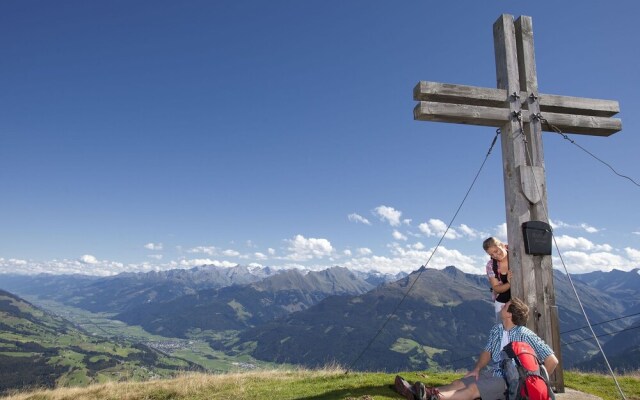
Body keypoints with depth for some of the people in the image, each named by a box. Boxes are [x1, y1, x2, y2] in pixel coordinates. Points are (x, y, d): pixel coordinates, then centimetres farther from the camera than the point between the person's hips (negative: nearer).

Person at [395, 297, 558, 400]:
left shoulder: (525, 334, -16)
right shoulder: (496, 330, 8)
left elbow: (552, 361, -16)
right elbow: (487, 351, 15)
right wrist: (477, 369, -1)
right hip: (493, 374, 7)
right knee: (459, 383, -13)